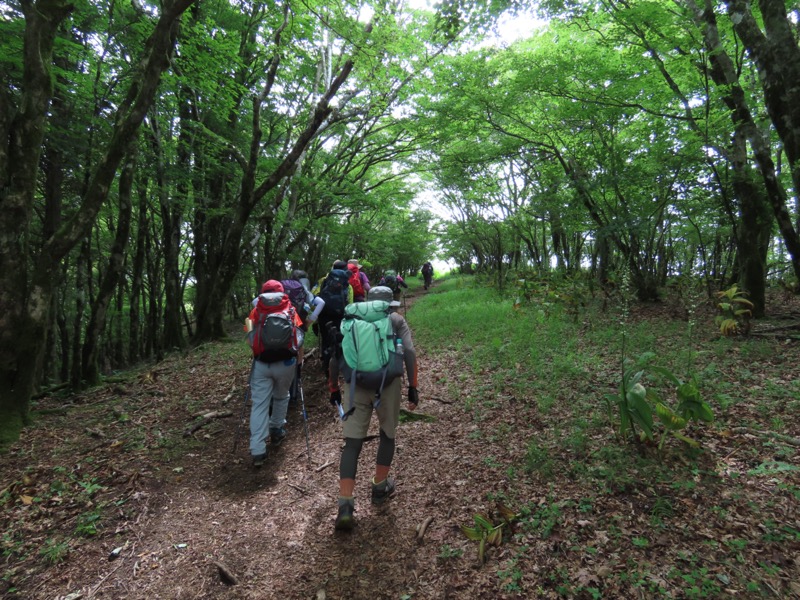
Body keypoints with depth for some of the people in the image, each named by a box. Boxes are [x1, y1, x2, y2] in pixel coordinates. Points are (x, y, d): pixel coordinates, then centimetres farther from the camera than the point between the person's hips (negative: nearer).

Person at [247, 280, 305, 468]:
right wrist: (299, 357, 17)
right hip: (285, 362, 1)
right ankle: (276, 431, 37)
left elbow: (251, 338, 6)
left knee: (259, 404, 2)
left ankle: (257, 451, -2)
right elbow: (299, 337, 3)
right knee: (281, 397, 24)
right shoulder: (290, 310, 7)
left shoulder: (255, 311, 7)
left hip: (261, 363, 0)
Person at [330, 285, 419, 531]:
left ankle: (345, 506, -2)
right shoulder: (397, 319, 14)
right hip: (387, 383, -1)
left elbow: (335, 358, 14)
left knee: (352, 443, 5)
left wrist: (334, 389, 22)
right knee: (387, 434, 22)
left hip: (355, 385, 1)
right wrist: (413, 388, 3)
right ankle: (380, 487, 34)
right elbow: (409, 353, 0)